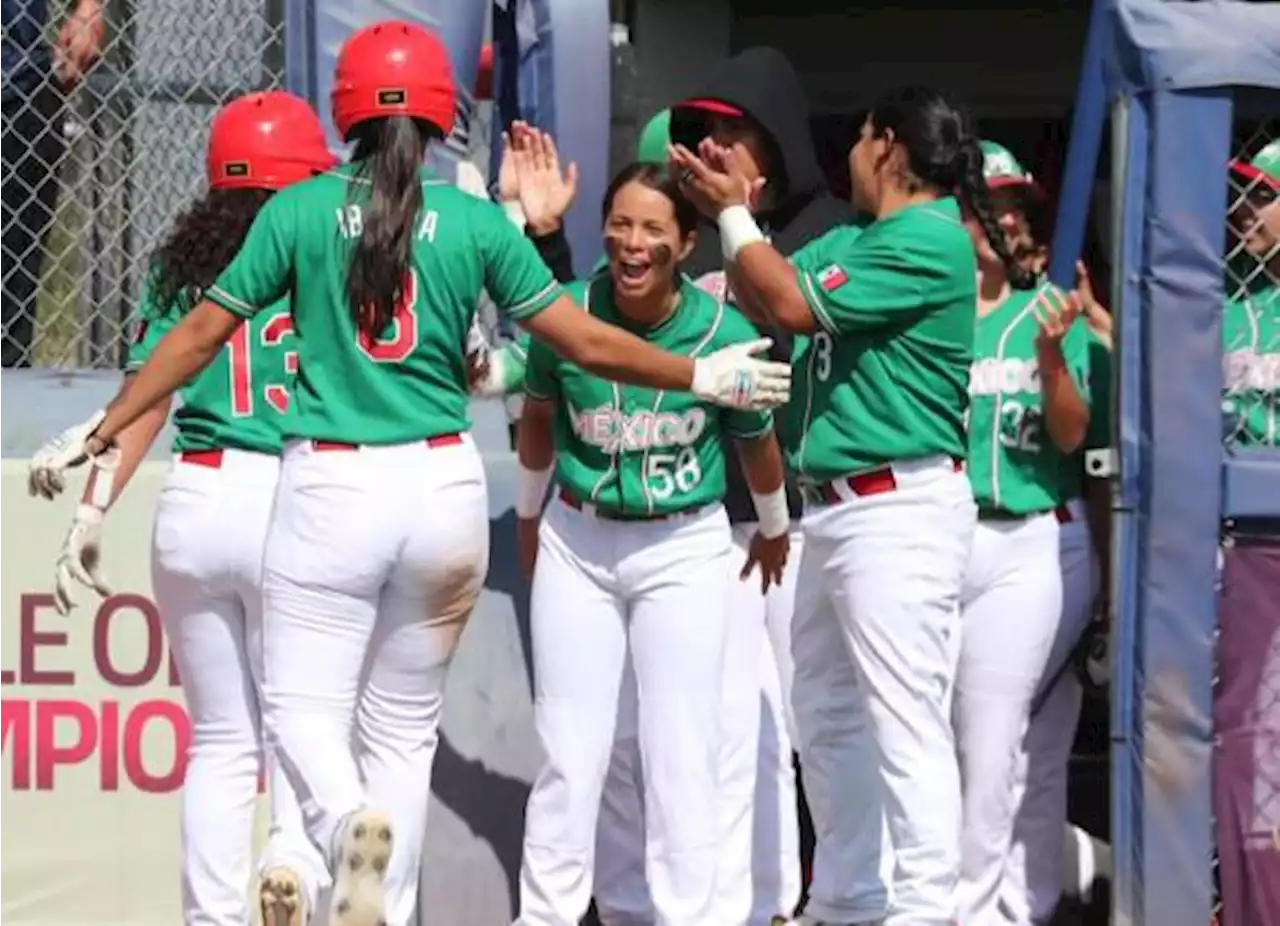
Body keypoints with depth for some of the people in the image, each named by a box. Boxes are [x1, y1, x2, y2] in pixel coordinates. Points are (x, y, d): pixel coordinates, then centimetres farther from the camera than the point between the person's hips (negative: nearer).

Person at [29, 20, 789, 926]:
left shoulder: (298, 211, -1)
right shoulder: (478, 222, 1)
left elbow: (200, 334, 3)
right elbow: (587, 342, 1)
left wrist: (105, 427, 15)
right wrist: (700, 376, 16)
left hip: (330, 489, -2)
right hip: (445, 487, 2)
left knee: (304, 705, 4)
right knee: (404, 723, 13)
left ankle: (349, 822, -27)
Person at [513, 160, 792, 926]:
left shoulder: (726, 333, -15)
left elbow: (756, 442, 4)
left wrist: (775, 529, 19)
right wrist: (528, 514, 21)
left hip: (685, 551, -1)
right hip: (578, 544, 1)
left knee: (684, 755, 0)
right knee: (570, 753, 5)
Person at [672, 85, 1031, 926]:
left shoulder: (928, 241, -14)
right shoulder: (854, 240, 15)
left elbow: (796, 306, -16)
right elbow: (764, 301, 16)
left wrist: (733, 214, -4)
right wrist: (732, 208, 10)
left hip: (900, 509, -11)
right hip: (837, 508, 11)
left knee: (906, 722, -13)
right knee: (828, 715, 17)